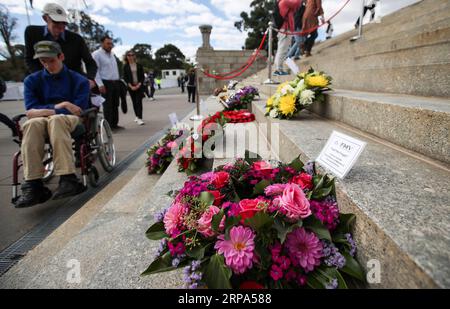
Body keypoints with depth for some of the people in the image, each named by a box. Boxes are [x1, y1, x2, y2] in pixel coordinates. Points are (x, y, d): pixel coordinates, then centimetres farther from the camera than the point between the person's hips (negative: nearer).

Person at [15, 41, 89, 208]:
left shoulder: (79, 80, 5)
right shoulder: (32, 80, 12)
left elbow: (78, 111, -6)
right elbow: (31, 112, 1)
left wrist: (44, 111, -8)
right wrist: (59, 106, -12)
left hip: (71, 121, -2)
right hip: (42, 123, 2)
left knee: (56, 120, -38)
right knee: (32, 124, -34)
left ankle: (68, 179, -44)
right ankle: (33, 185, -39)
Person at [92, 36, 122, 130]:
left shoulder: (112, 54, 18)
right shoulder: (96, 54, -3)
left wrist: (119, 81, 14)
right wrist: (100, 84, -18)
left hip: (116, 82, 7)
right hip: (106, 83, -7)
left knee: (115, 105, 8)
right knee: (107, 106, -6)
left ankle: (114, 124, 16)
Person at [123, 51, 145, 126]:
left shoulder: (139, 65, 4)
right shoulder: (125, 67, 4)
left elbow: (142, 76, 3)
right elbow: (125, 78, 2)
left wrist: (139, 84, -10)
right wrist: (131, 86, -10)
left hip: (139, 86, -1)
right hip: (131, 86, 1)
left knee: (139, 101, -11)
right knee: (134, 102, 7)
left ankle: (139, 118, -16)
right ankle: (137, 117, 20)